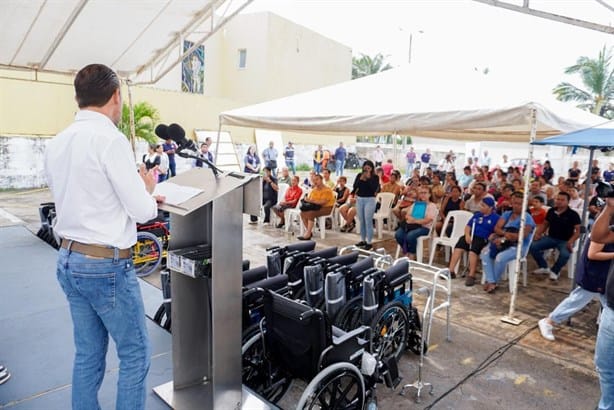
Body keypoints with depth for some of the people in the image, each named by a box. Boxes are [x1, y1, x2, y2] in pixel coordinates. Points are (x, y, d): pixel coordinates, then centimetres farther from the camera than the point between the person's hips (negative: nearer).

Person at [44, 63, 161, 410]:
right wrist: (147, 190, 6)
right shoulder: (110, 139, -17)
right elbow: (142, 211, -16)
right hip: (107, 266, -8)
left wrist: (139, 194, 15)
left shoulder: (57, 144, 7)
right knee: (136, 354, 8)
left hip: (69, 261, 8)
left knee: (88, 355, 19)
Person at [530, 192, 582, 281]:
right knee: (532, 246, -16)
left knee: (565, 254, -35)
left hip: (565, 241, -4)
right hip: (550, 238, 4)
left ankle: (554, 271, -3)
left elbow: (578, 230, -11)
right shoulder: (551, 211, 5)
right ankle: (544, 267, 7)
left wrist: (571, 241, -27)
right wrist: (538, 234, -1)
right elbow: (545, 224, 16)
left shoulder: (573, 214, -8)